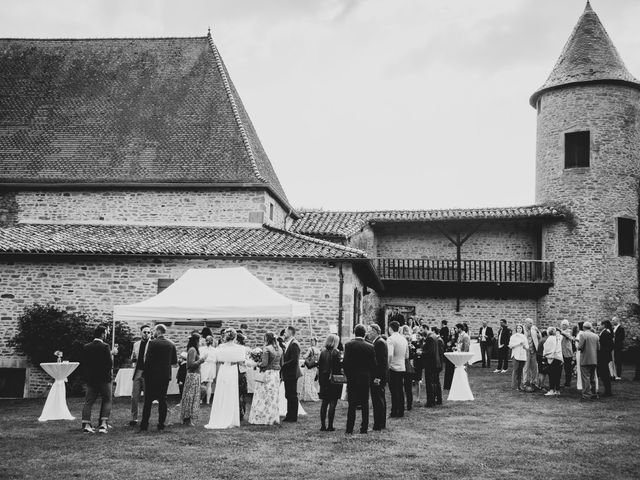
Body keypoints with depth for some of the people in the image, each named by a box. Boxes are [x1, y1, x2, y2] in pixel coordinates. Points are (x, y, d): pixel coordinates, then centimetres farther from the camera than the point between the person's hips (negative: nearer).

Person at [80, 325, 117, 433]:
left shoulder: (86, 347, 3)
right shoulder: (104, 347, -14)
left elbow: (82, 363, 6)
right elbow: (109, 364, -18)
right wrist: (111, 354, -2)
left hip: (90, 379, 5)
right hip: (103, 379, -5)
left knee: (88, 402, 8)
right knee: (106, 401, 7)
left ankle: (86, 424, 2)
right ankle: (103, 424, -2)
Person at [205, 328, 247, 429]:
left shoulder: (221, 347, -3)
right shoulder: (238, 348, -8)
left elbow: (217, 360, 0)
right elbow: (241, 361, -5)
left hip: (222, 371, 1)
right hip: (233, 371, -1)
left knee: (220, 397, 8)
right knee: (231, 397, 6)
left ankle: (217, 420, 8)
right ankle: (229, 421, 7)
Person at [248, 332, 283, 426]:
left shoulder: (266, 349, -14)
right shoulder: (280, 349, 7)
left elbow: (264, 363, -18)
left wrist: (258, 364, 0)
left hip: (267, 373, -7)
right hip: (276, 374, 7)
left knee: (263, 397, 1)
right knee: (274, 396, 12)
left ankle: (260, 418, 2)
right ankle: (274, 418, 15)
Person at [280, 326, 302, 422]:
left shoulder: (294, 344, -15)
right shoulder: (287, 343, 14)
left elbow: (294, 360, -21)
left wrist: (283, 365, -16)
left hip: (292, 374, -9)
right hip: (287, 374, 9)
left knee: (292, 395, -3)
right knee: (289, 395, 13)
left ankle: (293, 417, 3)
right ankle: (289, 415, 20)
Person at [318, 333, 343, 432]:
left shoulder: (322, 353, 4)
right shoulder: (336, 353, -10)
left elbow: (319, 367, 7)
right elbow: (339, 366, -14)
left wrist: (320, 380, 13)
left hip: (324, 381, 5)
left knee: (324, 403, 10)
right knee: (332, 403, 0)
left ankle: (323, 425, 11)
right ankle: (330, 426, 0)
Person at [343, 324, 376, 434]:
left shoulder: (349, 345, -7)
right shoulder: (370, 347, -2)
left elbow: (345, 362, -9)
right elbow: (373, 364, 0)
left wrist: (348, 375, 2)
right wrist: (371, 377, 11)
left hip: (352, 378, -1)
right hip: (365, 379, 1)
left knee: (352, 404, 3)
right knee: (365, 404, 10)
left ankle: (349, 429, 1)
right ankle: (364, 428, 12)